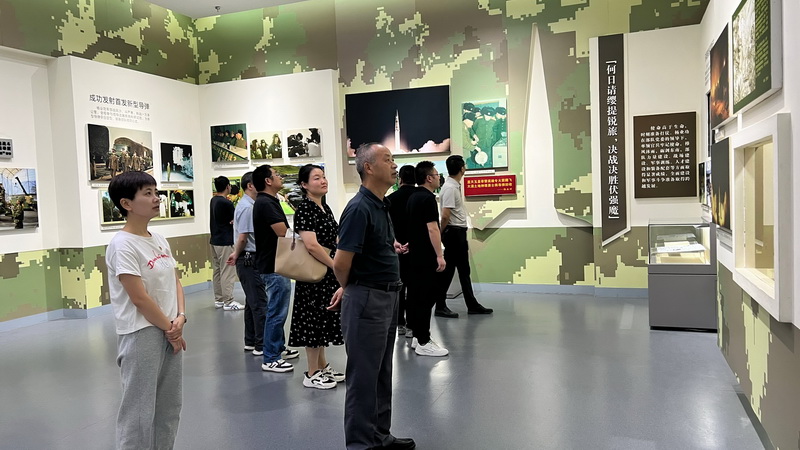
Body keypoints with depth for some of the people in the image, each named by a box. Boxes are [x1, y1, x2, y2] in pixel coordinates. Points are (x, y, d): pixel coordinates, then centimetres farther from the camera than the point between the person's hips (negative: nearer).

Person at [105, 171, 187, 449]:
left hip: (169, 332, 8)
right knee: (139, 410, 2)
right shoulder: (122, 245, -16)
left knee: (170, 406, 16)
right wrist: (169, 328, -11)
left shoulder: (159, 240, 9)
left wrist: (180, 317, -5)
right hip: (141, 335, -8)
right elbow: (139, 298, -19)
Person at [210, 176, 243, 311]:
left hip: (214, 240, 9)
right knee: (228, 273, -5)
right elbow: (234, 221, -8)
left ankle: (219, 299, 18)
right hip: (225, 242, -9)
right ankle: (228, 302, -3)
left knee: (217, 271, 12)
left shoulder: (213, 200, 9)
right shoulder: (226, 203, -17)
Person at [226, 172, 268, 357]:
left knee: (252, 303, 15)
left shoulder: (246, 205, 16)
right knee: (259, 303, -6)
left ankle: (250, 342, 24)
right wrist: (237, 256, -3)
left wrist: (237, 255, 13)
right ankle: (261, 345, -1)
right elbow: (243, 237, -18)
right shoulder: (247, 207, -16)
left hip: (249, 260, 10)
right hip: (249, 260, -10)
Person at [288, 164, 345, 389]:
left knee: (324, 318, 16)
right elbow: (312, 245, -24)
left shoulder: (325, 207, 12)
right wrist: (337, 266, -19)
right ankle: (312, 374, 12)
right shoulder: (304, 209, -15)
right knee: (314, 319, 0)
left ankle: (323, 367, 28)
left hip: (329, 272, 9)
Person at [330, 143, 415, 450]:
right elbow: (340, 263, -20)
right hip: (366, 300, -9)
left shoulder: (382, 205, 10)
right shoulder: (359, 208, -20)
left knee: (382, 373, 18)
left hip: (387, 298, 9)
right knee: (364, 376, 3)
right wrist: (348, 289, -3)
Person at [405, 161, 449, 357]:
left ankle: (417, 336, 21)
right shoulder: (428, 198, -16)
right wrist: (440, 255, -20)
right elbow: (432, 229, -21)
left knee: (416, 294, 13)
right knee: (427, 296, -7)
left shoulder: (413, 197, 13)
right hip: (426, 256, -10)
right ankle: (423, 343, -4)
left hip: (415, 253, 10)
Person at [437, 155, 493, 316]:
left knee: (464, 269, 14)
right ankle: (440, 306, 6)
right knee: (448, 269, -3)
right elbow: (445, 215, -23)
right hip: (454, 232, -10)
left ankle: (472, 305, 22)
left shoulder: (455, 185, 13)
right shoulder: (450, 188, -19)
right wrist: (441, 234, -11)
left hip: (459, 232, 10)